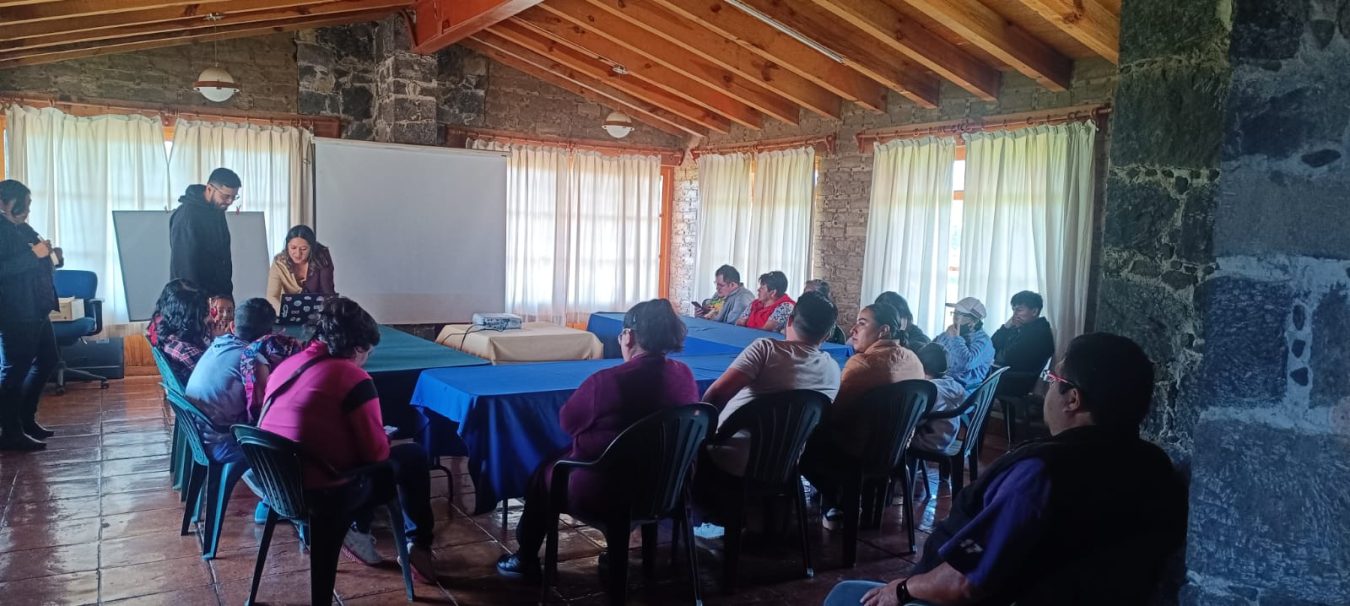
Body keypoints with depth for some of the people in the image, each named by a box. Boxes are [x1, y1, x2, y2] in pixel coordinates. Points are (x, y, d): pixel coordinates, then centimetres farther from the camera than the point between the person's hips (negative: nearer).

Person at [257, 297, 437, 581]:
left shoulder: (285, 365, 5)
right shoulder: (352, 378, -17)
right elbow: (376, 452, -14)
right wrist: (385, 441, 10)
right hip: (321, 494, -8)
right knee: (411, 456, 11)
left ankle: (359, 528, 25)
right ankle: (419, 545, 19)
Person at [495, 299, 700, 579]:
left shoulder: (607, 381, -25)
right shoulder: (685, 375, -7)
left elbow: (567, 421, -9)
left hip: (604, 491, -6)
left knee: (543, 472, 23)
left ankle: (527, 558, 38)